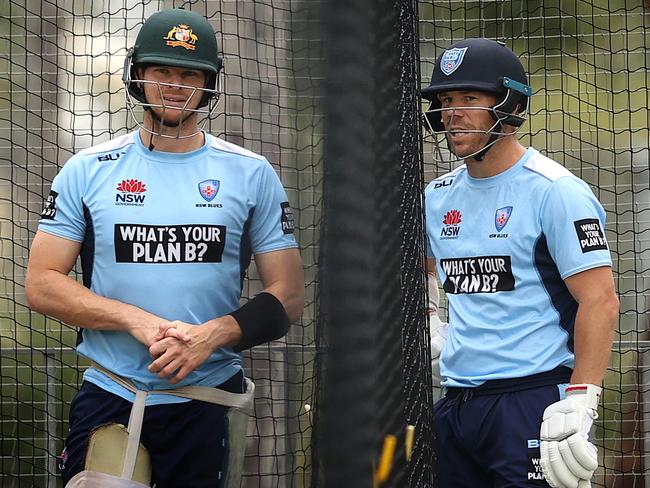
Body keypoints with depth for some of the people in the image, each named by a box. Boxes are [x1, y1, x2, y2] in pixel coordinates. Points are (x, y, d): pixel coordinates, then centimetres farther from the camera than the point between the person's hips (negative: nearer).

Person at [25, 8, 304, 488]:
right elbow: (42, 285, 0)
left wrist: (212, 335, -15)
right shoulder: (88, 171, 5)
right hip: (107, 399, 0)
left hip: (207, 403, 0)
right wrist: (136, 320, -14)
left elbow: (288, 296, 3)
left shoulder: (252, 174, 5)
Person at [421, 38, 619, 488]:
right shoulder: (438, 196, 13)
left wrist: (580, 405, -21)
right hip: (455, 404, 7)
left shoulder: (555, 191, -8)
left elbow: (601, 301, -14)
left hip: (533, 400, -7)